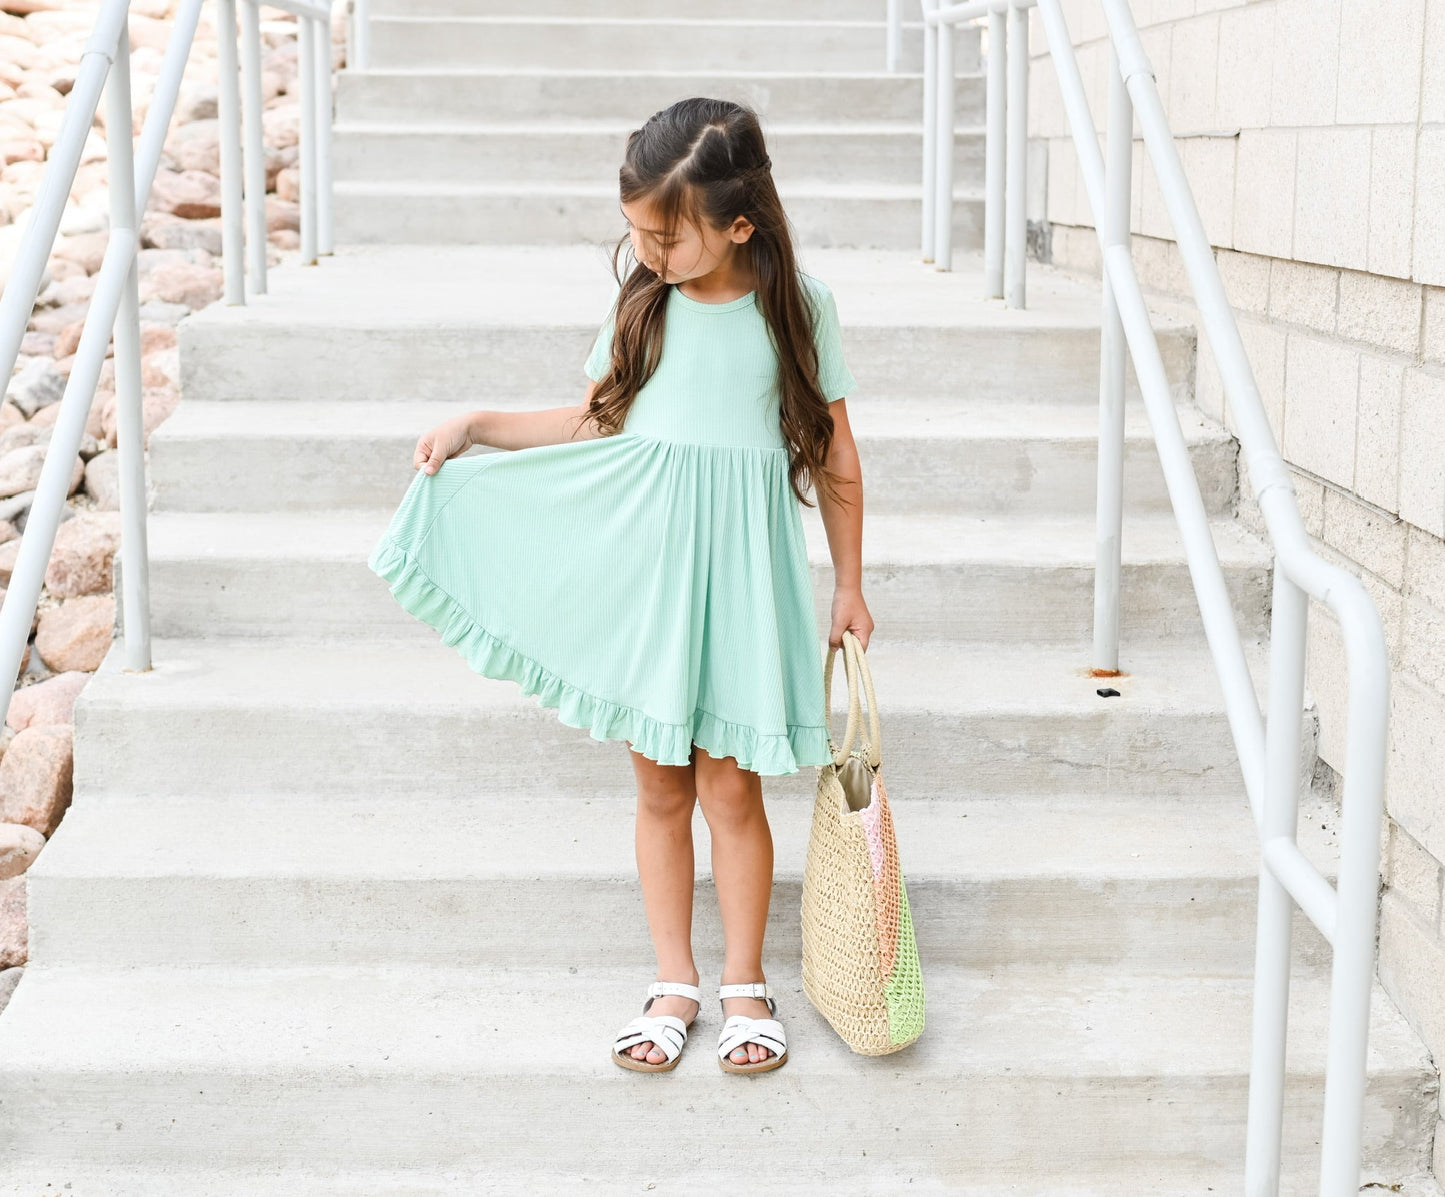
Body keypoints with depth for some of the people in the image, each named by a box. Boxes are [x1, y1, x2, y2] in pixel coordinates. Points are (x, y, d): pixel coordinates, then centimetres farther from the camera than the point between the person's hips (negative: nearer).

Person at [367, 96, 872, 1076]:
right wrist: (476, 426, 5)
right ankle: (675, 984, 20)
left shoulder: (798, 305, -4)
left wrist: (849, 586, 7)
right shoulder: (642, 298, 3)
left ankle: (746, 985, 17)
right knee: (660, 785, 8)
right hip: (641, 562, 3)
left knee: (730, 786, 0)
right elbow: (595, 424, 15)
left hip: (740, 566, -2)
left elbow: (835, 457, 3)